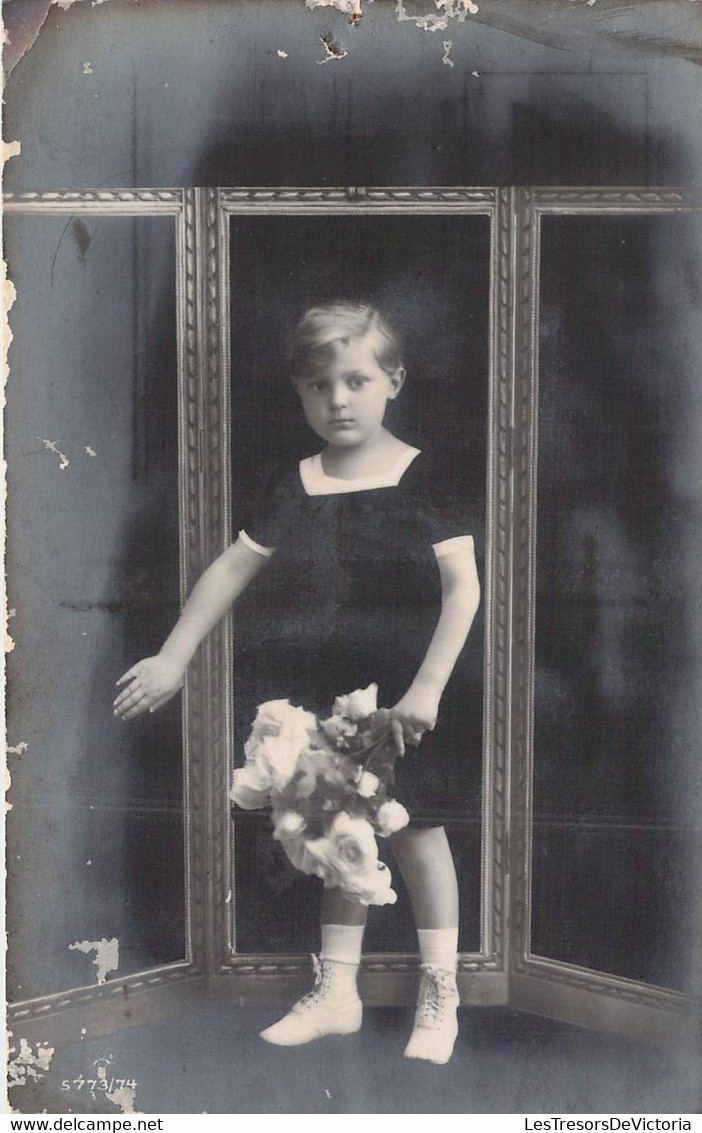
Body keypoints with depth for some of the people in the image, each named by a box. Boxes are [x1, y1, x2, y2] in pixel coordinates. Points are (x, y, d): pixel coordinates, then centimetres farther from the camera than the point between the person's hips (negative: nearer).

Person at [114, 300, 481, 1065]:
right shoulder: (293, 488, 4)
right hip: (318, 695, 4)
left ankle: (439, 993, 23)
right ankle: (337, 991, 27)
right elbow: (231, 570, 9)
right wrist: (173, 658, 8)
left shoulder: (422, 478, -7)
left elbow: (463, 584, -12)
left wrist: (427, 686, -19)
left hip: (401, 693, -3)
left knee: (412, 829, 7)